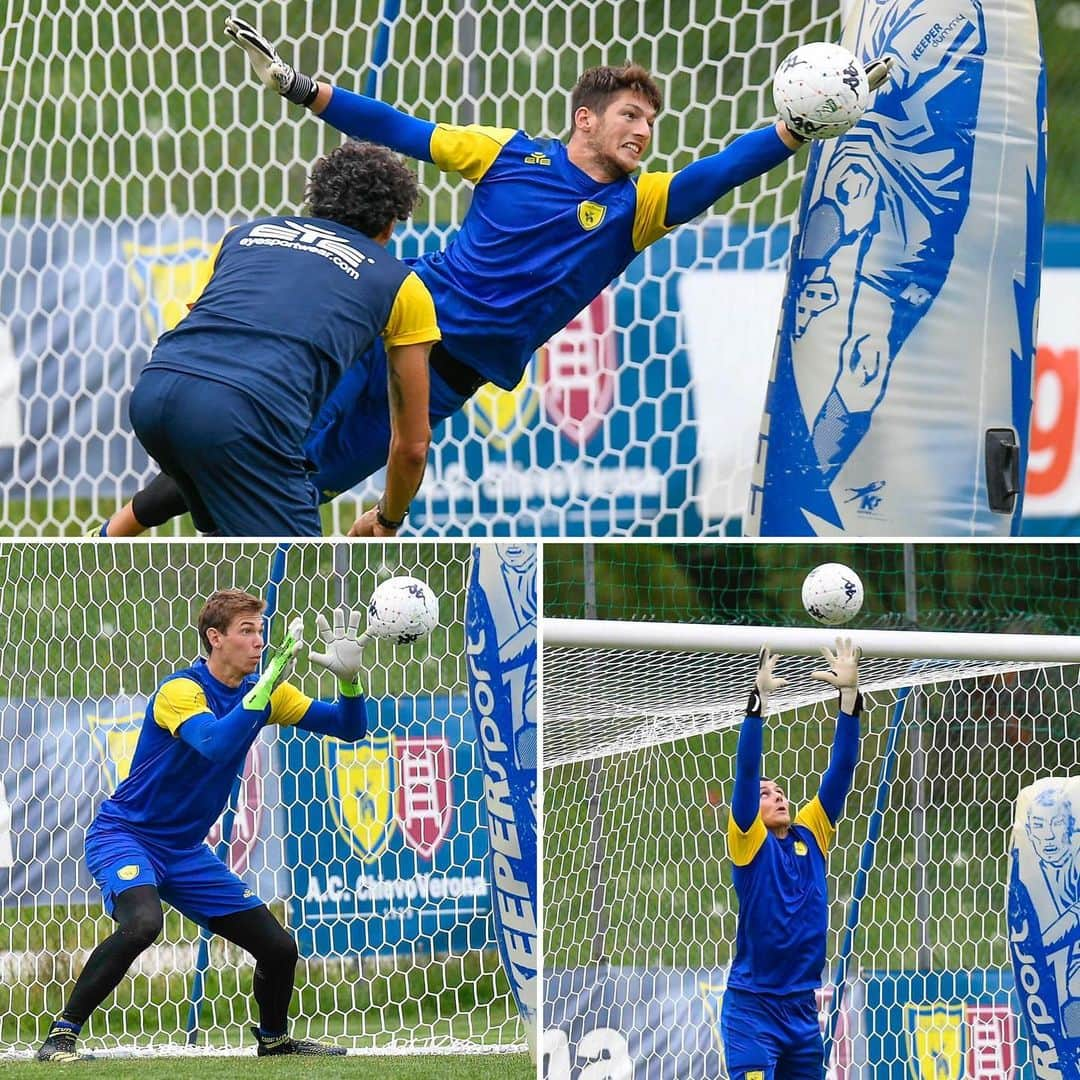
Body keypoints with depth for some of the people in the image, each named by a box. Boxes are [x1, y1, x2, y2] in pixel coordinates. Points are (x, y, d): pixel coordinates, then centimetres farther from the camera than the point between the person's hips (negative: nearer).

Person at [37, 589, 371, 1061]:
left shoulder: (262, 690, 1)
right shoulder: (181, 690, -20)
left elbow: (347, 728, 1)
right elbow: (218, 745, -40)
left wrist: (348, 679, -18)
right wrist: (270, 680, -39)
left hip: (186, 851, 7)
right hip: (125, 834, -7)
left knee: (278, 947, 3)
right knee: (141, 923, -36)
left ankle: (274, 1037, 31)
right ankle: (61, 1035, -27)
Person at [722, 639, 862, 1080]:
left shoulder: (811, 835, 10)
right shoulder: (749, 841, -2)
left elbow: (841, 769, 6)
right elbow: (746, 771, -13)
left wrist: (849, 695, -1)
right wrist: (759, 700, -21)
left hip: (803, 1007, 5)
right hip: (753, 1005, -5)